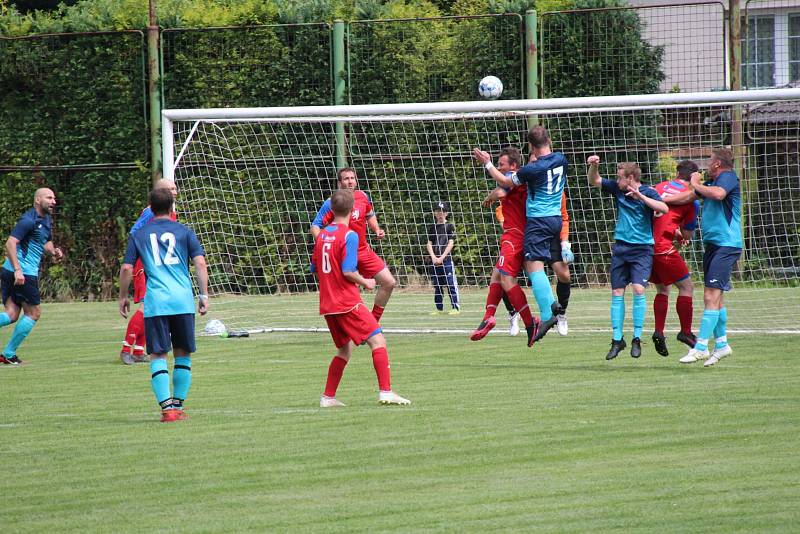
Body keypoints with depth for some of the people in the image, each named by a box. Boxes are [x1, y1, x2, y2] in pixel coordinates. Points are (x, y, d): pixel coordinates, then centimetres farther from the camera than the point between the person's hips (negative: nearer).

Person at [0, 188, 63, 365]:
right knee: (33, 313, 2)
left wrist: (53, 251, 9)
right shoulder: (29, 221, -14)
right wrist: (17, 270, -30)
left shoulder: (46, 221, 17)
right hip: (23, 274, -9)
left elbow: (46, 243, 32)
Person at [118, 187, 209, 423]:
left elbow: (127, 268, 6)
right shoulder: (184, 231, 9)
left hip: (155, 302, -1)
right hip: (183, 301, 1)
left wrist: (123, 297, 17)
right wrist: (204, 294, 2)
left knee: (158, 356, -1)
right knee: (183, 354, 13)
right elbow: (200, 262, 0)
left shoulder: (139, 235, 10)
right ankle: (178, 405, 15)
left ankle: (167, 407, -15)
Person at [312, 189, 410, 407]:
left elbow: (314, 268, 15)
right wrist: (365, 282, -2)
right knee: (378, 340, -7)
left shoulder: (322, 235, 9)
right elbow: (348, 271, -18)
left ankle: (328, 397, 17)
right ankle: (385, 391, -18)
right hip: (348, 303, -8)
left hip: (327, 305, 8)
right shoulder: (349, 236, -12)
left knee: (345, 349, 19)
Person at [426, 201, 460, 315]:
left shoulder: (450, 226, 2)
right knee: (437, 285, 8)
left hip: (446, 259, -4)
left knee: (451, 284, -9)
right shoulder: (432, 228, 13)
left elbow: (450, 243, -4)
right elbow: (429, 244, 8)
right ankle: (439, 308, 13)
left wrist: (442, 257, -12)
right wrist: (434, 257, -8)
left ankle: (456, 307, -9)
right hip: (434, 260, 4)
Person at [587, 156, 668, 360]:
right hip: (621, 247, 5)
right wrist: (594, 166, -6)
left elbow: (664, 208, -24)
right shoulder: (617, 189, 6)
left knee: (638, 289, -17)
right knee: (617, 293, 4)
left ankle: (637, 339, -7)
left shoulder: (647, 192, -8)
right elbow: (594, 181, 13)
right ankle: (617, 339, 12)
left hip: (642, 249, -5)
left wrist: (641, 197, -31)